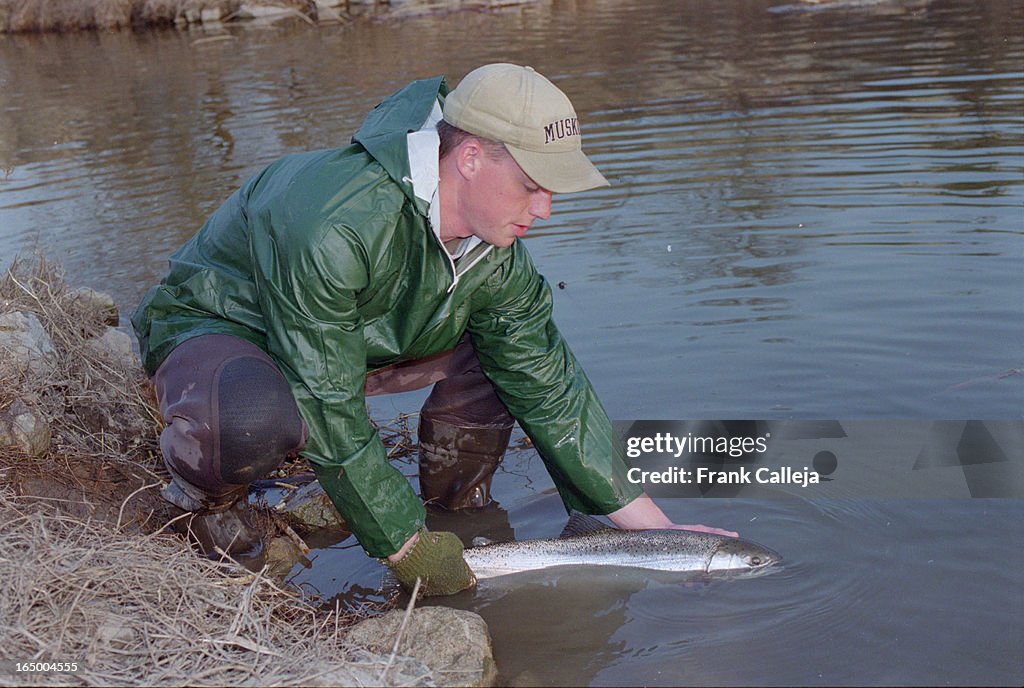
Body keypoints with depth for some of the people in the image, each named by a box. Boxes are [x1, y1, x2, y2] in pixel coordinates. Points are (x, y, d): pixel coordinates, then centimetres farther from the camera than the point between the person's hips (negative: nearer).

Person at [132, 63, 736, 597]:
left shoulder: (497, 254, -13)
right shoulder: (330, 225, -38)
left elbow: (553, 395, -7)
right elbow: (330, 412, -33)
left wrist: (656, 530, -7)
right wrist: (404, 547, -26)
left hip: (350, 339, 7)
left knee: (519, 346, -5)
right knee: (249, 419, -42)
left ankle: (461, 511, 8)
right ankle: (212, 503, -7)